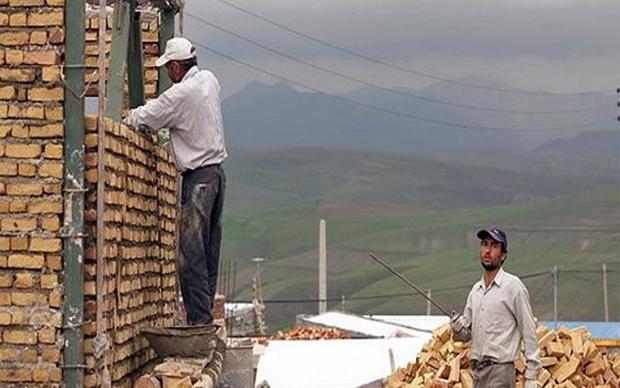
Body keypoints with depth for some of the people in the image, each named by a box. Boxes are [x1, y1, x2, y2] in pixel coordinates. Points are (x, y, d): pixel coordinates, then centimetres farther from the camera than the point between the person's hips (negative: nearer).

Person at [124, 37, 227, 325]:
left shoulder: (179, 95, -16)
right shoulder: (209, 80, 10)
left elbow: (142, 119, -7)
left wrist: (128, 117, 14)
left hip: (198, 177, -9)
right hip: (217, 170, 9)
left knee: (192, 251, -8)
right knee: (209, 250, 10)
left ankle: (199, 318, -10)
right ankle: (206, 312, 13)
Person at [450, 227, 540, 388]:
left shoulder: (513, 286, -6)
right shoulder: (476, 290, 15)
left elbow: (529, 333, -8)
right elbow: (467, 334, 20)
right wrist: (458, 328, -5)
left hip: (500, 370, -8)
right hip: (478, 371, 8)